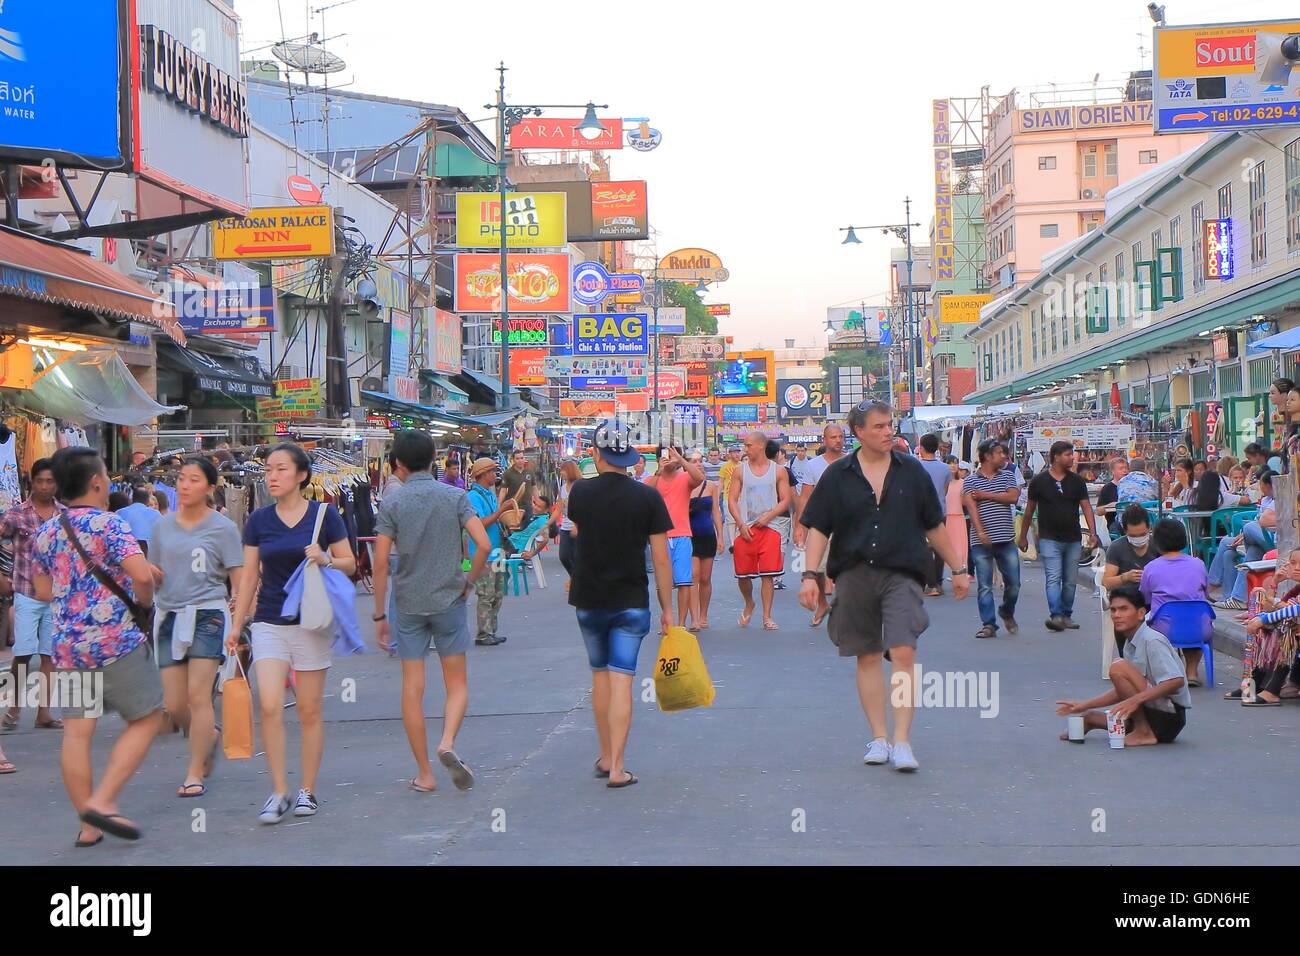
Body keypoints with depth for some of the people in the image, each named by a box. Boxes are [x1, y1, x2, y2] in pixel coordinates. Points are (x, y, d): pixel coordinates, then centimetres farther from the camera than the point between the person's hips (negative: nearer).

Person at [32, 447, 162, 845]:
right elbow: (142, 574, -22)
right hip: (117, 641, -6)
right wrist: (143, 602, -3)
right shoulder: (107, 524, -11)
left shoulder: (46, 532, 10)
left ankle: (88, 825, 8)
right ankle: (103, 800, -4)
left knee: (76, 733, 5)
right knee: (145, 720, 6)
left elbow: (42, 590, 18)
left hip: (67, 647, 6)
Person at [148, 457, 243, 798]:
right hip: (169, 616, 5)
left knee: (198, 696, -10)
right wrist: (149, 574, -4)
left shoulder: (222, 527, -1)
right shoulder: (162, 526, 12)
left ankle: (195, 774, -2)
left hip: (207, 615, -5)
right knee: (173, 705, 3)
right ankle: (210, 735, 33)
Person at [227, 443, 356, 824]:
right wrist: (235, 626, 8)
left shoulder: (324, 515, -2)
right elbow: (248, 576, 10)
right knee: (270, 707, -11)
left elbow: (350, 564, 2)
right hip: (269, 623, 2)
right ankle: (279, 792, -2)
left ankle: (307, 791, 15)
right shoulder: (259, 521, 5)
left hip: (311, 622, -2)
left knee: (309, 711, 4)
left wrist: (325, 559, -18)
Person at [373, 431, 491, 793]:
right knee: (457, 683, 10)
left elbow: (380, 563, -5)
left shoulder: (392, 504, -2)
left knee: (413, 689, 6)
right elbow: (483, 545, -11)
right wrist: (469, 582, 4)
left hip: (408, 604, 0)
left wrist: (379, 616, 2)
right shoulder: (455, 496, -1)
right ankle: (448, 742, -16)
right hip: (449, 601, 0)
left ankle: (424, 774, 8)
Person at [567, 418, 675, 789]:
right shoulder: (648, 497, -8)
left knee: (600, 676, 16)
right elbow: (661, 558, -7)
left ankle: (605, 758, 23)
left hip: (589, 601, 2)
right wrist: (667, 608, 0)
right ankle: (617, 768, -5)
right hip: (631, 602, -2)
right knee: (622, 679, -2)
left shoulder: (581, 492, -4)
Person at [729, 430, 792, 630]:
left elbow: (785, 500, 3)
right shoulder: (740, 471, 7)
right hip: (745, 529, 1)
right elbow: (732, 500, 6)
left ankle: (767, 617, 0)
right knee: (743, 574, 3)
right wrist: (741, 525, -7)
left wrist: (768, 516, -12)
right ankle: (749, 605, 30)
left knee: (768, 574, -6)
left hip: (769, 528, -1)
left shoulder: (778, 471, 5)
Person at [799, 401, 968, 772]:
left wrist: (957, 569, 16)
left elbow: (934, 527, 14)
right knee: (867, 657, 8)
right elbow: (818, 529, 4)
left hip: (902, 574, -1)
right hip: (854, 576, 1)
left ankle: (902, 742, -11)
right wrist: (810, 575, -7)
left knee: (904, 653, -14)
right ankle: (878, 738, 17)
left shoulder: (911, 471, 7)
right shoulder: (837, 476, 4)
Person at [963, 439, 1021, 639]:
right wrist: (981, 533, -22)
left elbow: (1013, 497, -5)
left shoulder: (1007, 476, 12)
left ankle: (1007, 613, 31)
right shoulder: (970, 480, 3)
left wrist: (985, 495, -7)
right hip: (981, 541, -3)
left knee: (1013, 583, 6)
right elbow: (971, 507, -9)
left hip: (1006, 540, 3)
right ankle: (988, 625, 4)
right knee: (984, 586, -2)